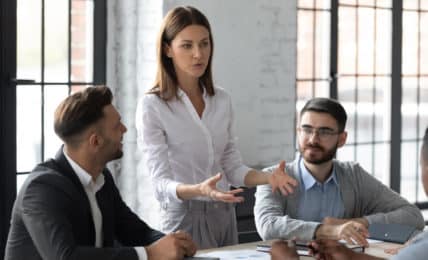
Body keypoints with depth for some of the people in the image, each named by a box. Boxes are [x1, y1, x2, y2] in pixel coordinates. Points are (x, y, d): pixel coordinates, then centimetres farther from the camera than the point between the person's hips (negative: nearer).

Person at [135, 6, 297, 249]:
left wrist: (268, 177, -11)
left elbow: (232, 167, 8)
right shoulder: (152, 106, -12)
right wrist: (199, 190, -35)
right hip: (185, 217, -5)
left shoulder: (222, 100, 5)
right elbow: (162, 182, -16)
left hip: (224, 216, 5)